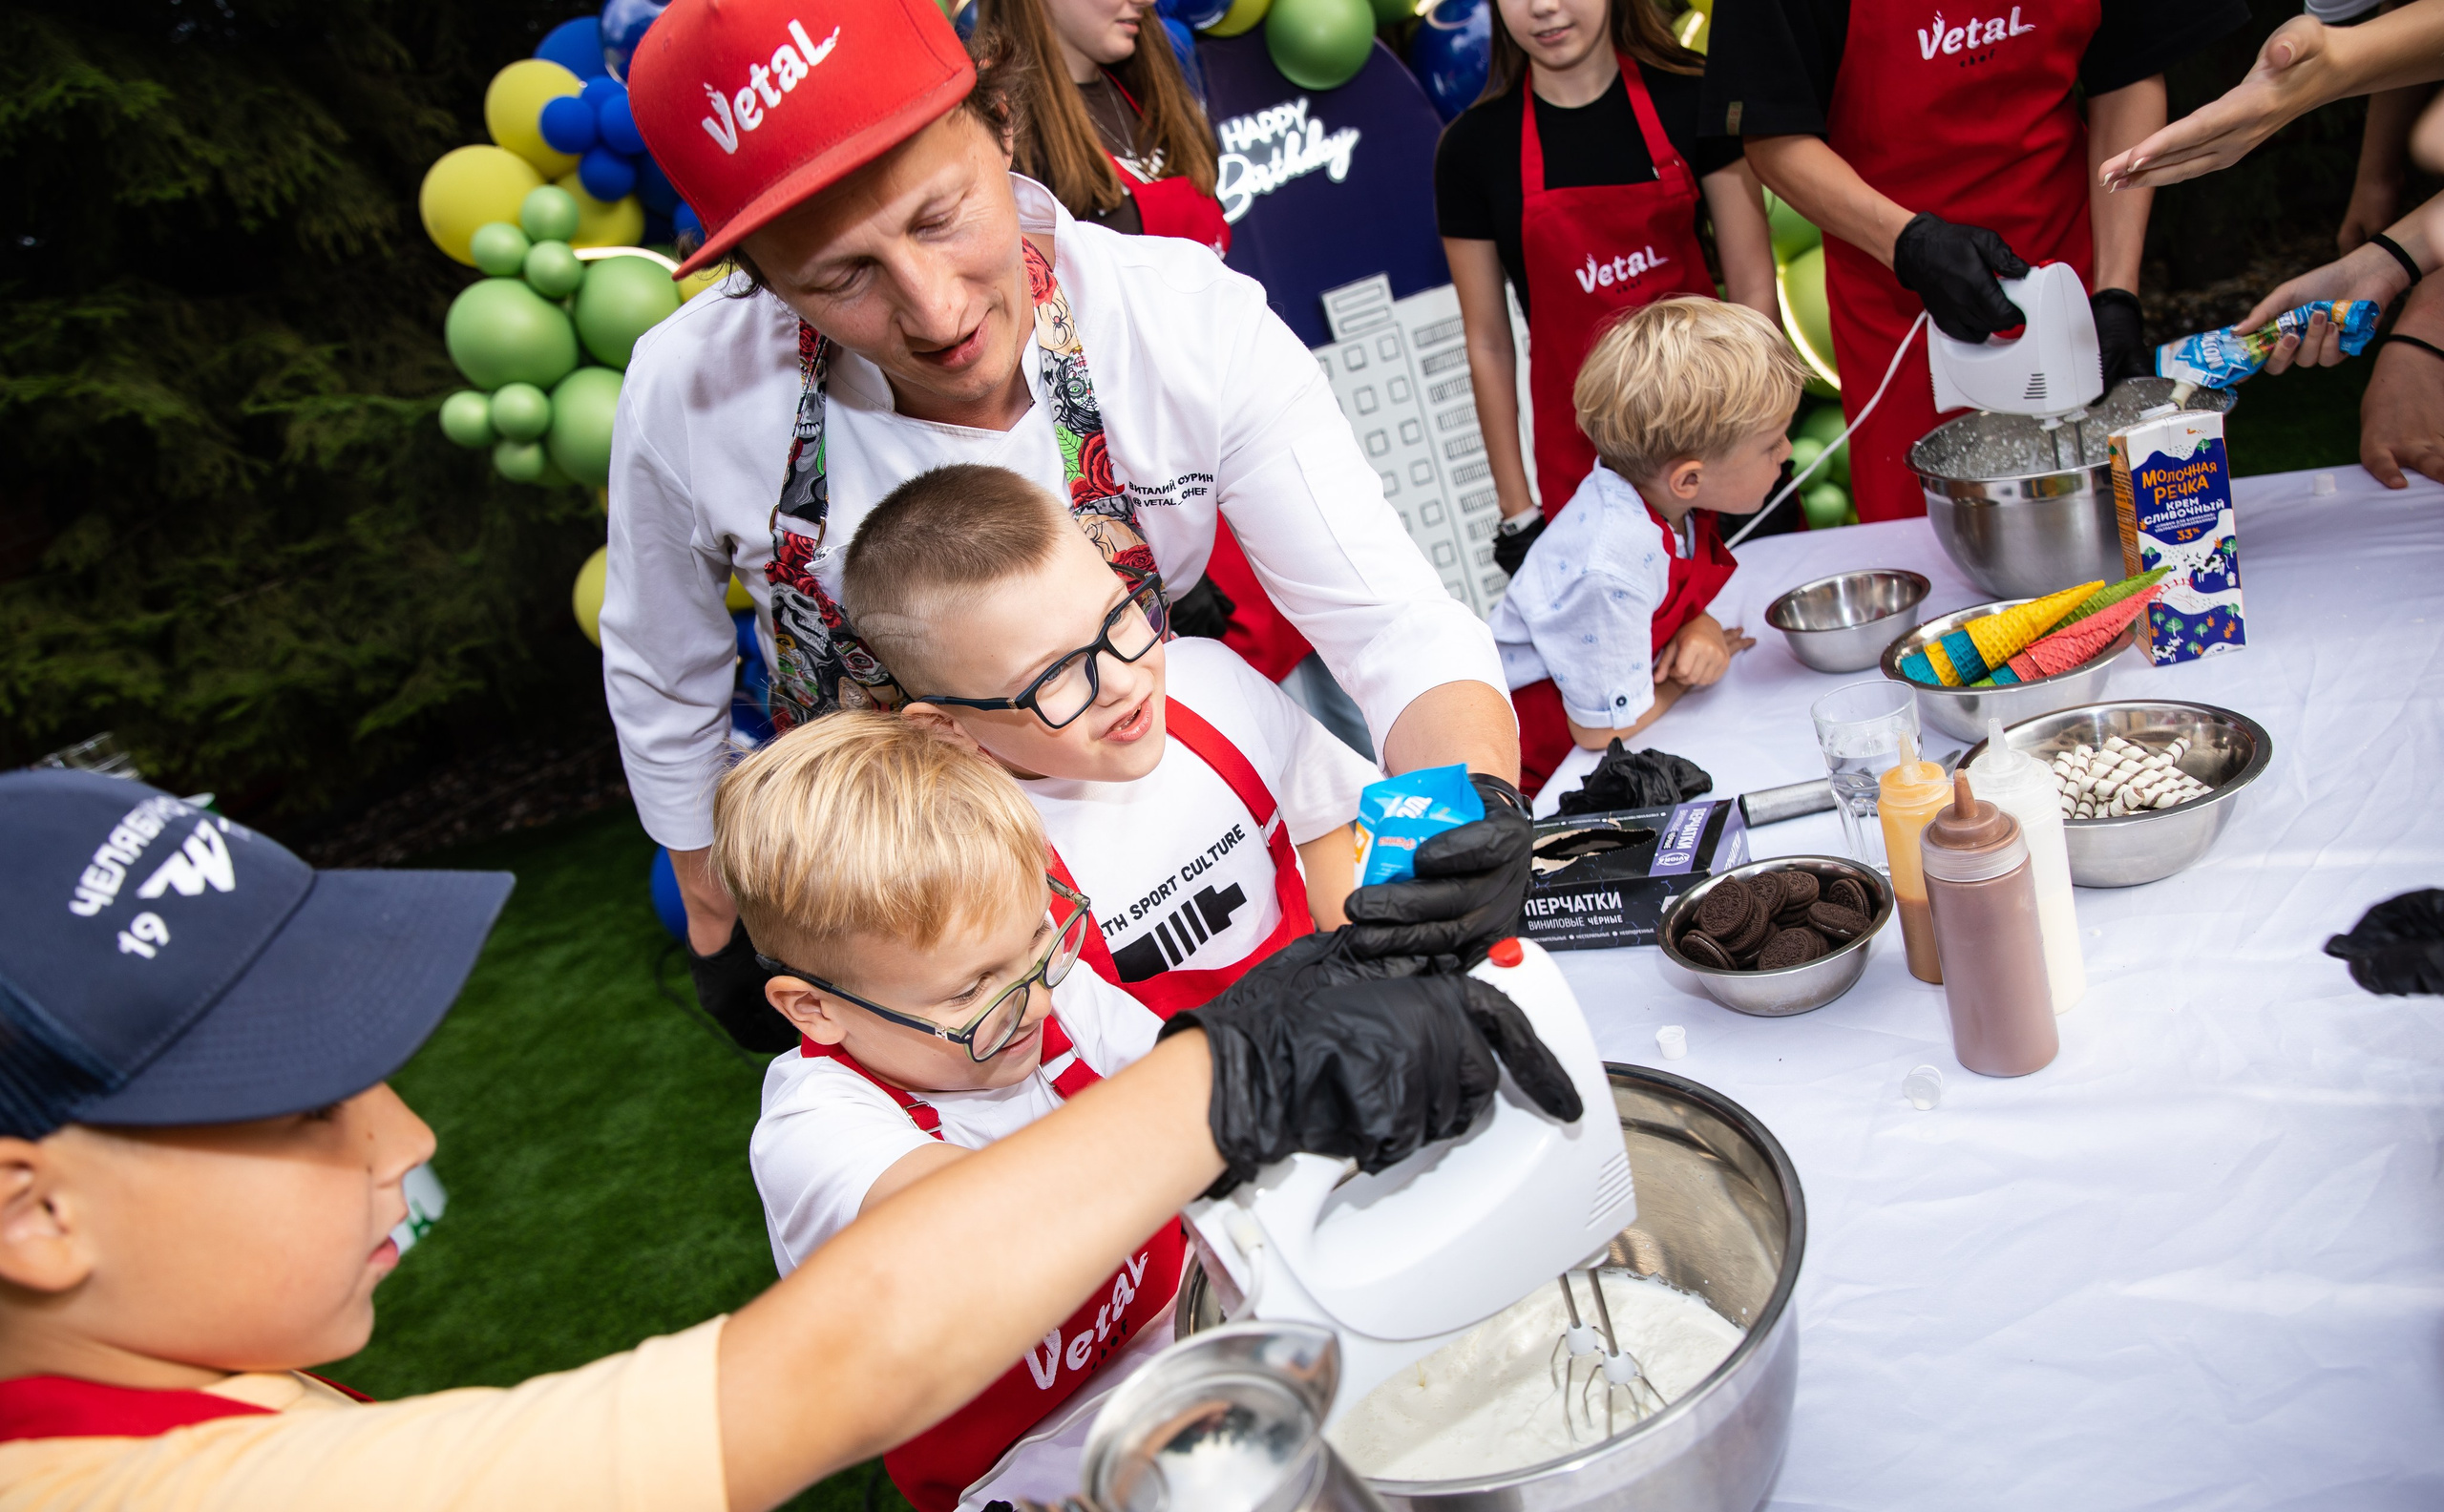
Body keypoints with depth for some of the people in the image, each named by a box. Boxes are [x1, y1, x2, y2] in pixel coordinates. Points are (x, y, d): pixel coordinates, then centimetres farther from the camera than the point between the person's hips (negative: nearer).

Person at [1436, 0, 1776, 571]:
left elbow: (1753, 288, 1)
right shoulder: (1473, 147, -1)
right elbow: (1488, 343, 1)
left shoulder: (1692, 100, 0)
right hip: (1582, 461, -1)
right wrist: (1518, 513, 1)